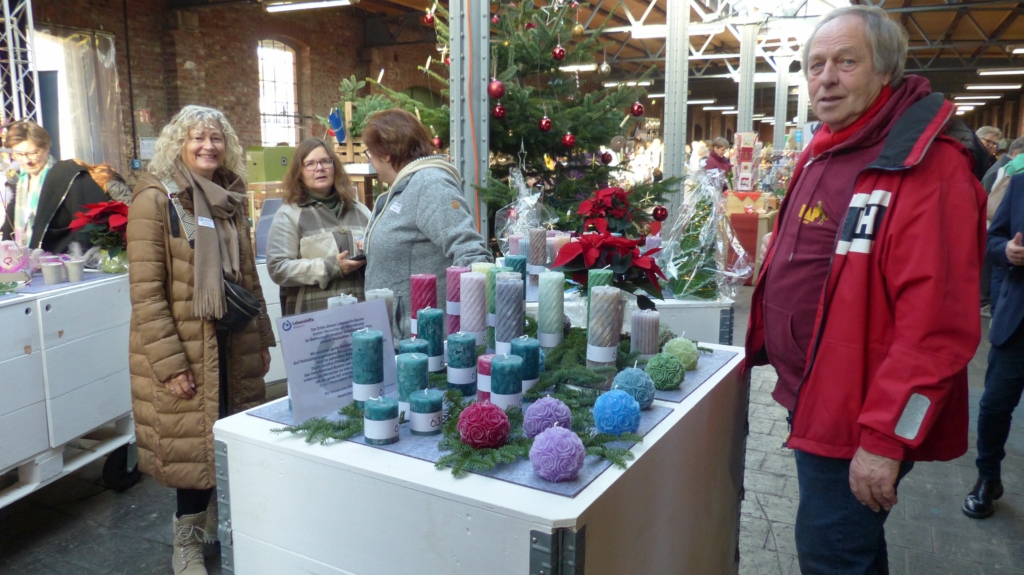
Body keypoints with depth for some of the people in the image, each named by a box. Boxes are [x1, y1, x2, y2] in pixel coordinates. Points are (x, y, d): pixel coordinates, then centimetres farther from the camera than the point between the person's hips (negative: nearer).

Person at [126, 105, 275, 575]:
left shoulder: (230, 199, 10)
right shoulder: (155, 200, -10)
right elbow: (145, 292, -14)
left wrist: (262, 339, 14)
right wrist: (169, 363, -18)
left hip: (233, 345, 6)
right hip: (184, 351, -6)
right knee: (192, 443, 4)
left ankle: (218, 520, 35)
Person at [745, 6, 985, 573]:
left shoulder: (928, 166, -18)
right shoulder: (821, 156, 9)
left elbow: (937, 322, -25)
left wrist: (885, 439, -24)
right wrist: (761, 340, 14)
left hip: (858, 422, -8)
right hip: (810, 400, 8)